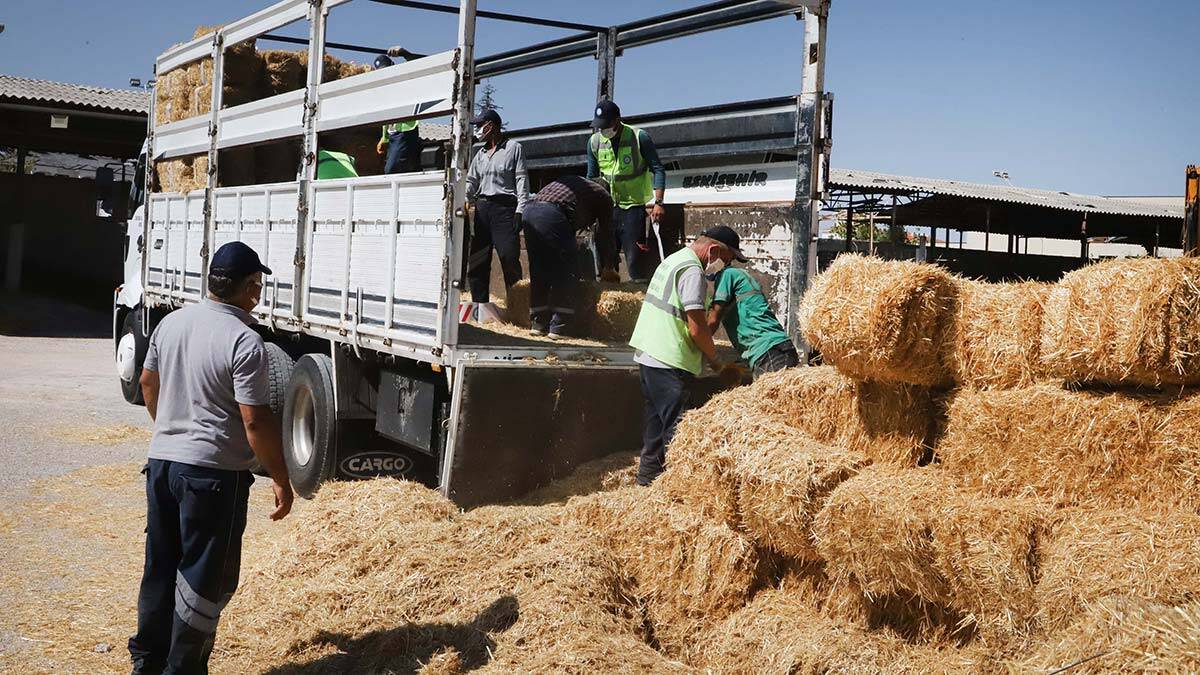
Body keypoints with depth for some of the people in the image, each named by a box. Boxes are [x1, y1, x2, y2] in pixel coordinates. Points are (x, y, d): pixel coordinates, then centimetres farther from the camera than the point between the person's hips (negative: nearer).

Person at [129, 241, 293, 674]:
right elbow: (255, 420, -19)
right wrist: (280, 479, -10)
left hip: (162, 460, 8)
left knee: (160, 567, 18)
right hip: (214, 472, -7)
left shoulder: (172, 322, 5)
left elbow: (148, 383, 18)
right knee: (206, 578, 5)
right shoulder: (245, 342, -18)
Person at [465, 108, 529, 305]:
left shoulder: (513, 148, 3)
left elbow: (522, 180, -3)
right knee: (477, 260, 1)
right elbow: (470, 182, 18)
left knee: (509, 258, -13)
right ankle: (479, 305, 6)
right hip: (482, 208, 6)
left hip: (504, 207, -6)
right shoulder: (481, 154, 20)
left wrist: (520, 210, -13)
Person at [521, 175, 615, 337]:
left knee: (539, 271, 16)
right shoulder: (603, 195, 19)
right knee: (566, 275, 2)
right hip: (552, 214, -7)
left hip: (529, 210, 7)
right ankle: (558, 328, 0)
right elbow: (605, 233, 23)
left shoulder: (575, 181, 37)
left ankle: (538, 324, 18)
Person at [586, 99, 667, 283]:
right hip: (606, 207, 4)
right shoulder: (594, 141, 3)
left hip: (633, 206, -4)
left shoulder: (640, 138, -10)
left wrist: (658, 203, -16)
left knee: (635, 258, -7)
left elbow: (658, 170, -7)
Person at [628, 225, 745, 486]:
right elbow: (697, 329, -17)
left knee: (657, 420, 16)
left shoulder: (673, 260, 17)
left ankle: (647, 477, 23)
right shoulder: (693, 272, -15)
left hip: (648, 354, 10)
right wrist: (715, 360, -1)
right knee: (675, 425, -6)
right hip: (669, 362, -10)